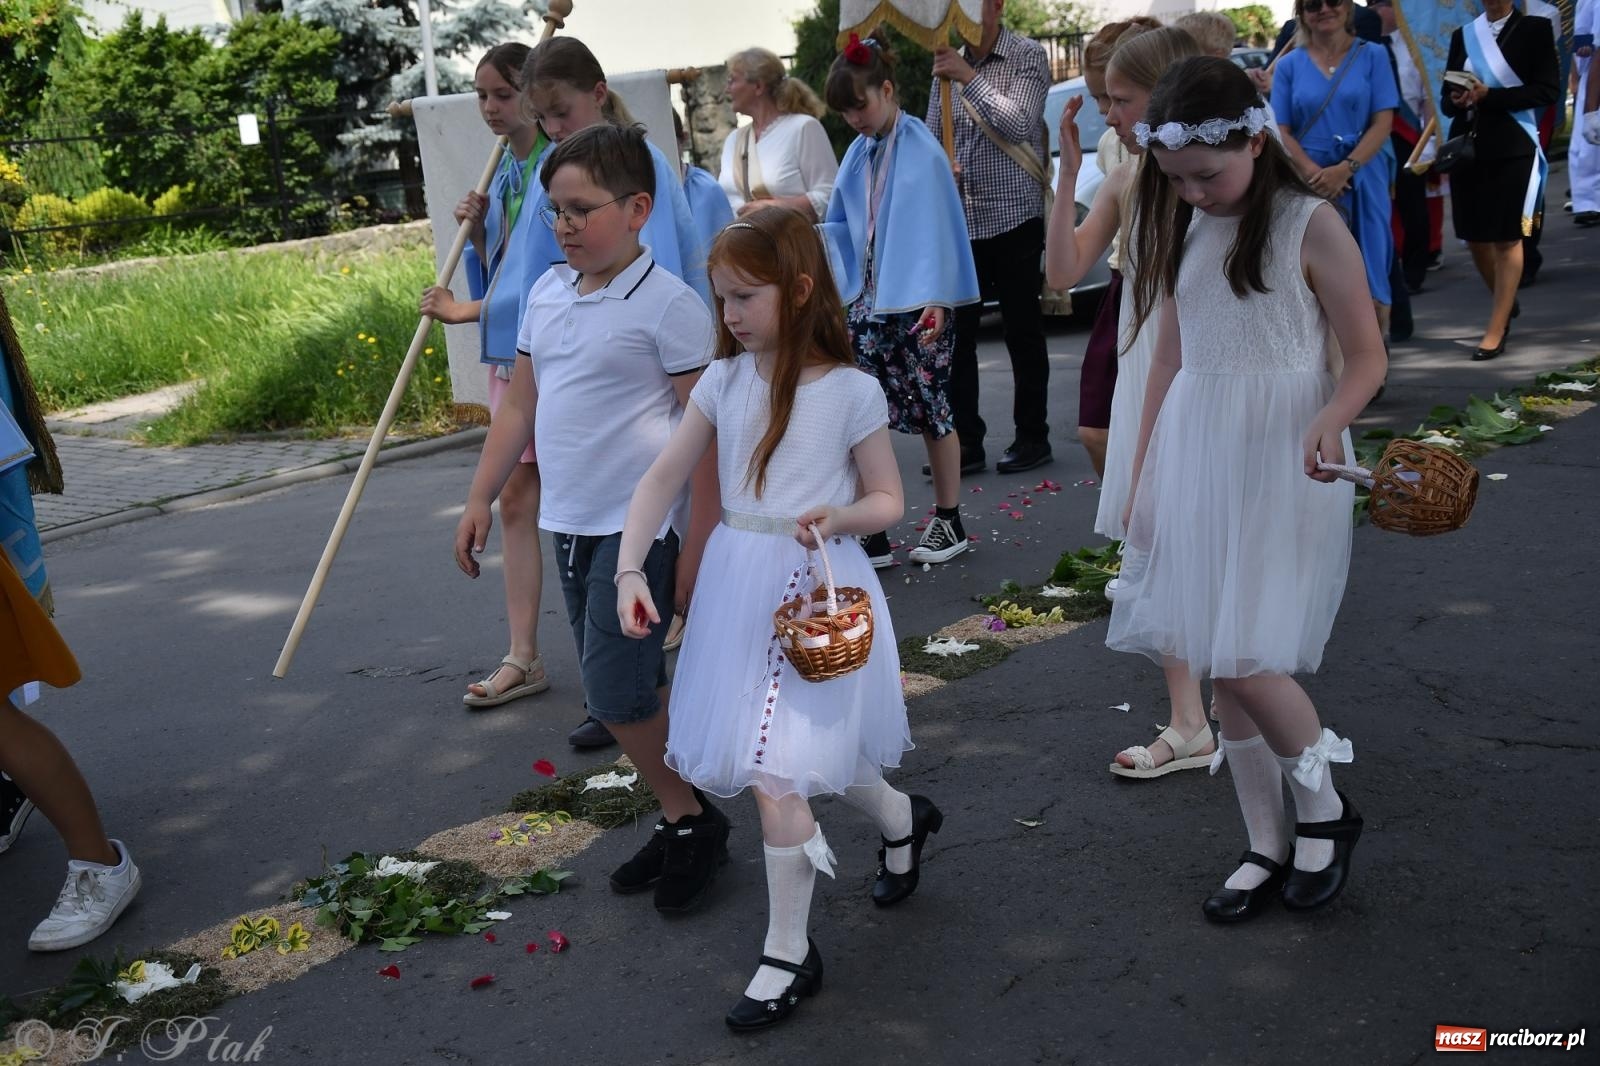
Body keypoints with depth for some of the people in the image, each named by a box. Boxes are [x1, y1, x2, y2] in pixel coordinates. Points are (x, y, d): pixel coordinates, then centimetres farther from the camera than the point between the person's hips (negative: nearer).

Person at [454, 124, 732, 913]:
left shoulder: (668, 304, -12)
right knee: (631, 693, 13)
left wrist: (701, 541, -16)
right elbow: (519, 406, 15)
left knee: (615, 691, -9)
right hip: (569, 522, 7)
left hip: (636, 526, -7)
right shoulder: (546, 294, 10)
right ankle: (679, 822, 27)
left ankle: (692, 820, 12)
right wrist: (480, 500, 12)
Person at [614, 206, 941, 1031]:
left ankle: (788, 952, 12)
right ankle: (904, 820, 49)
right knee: (817, 757, 17)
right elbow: (663, 478, 4)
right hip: (738, 585, 5)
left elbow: (888, 499, -2)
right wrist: (630, 569, -7)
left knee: (775, 772, -7)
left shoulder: (851, 391, -10)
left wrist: (839, 515, -24)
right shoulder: (725, 381, 3)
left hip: (816, 587, -5)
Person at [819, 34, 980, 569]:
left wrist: (936, 298, -16)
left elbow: (938, 225, -11)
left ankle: (948, 522, 19)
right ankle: (872, 533, 7)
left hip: (915, 303, -6)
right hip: (866, 300, 6)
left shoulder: (920, 149, -9)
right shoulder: (858, 153, 10)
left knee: (931, 408, 5)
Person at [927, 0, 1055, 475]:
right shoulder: (949, 63, 9)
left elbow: (1018, 124, -16)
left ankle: (1032, 437, 17)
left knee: (1023, 332, 5)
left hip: (1013, 218, -4)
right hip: (959, 221, 4)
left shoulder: (1028, 56, -3)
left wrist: (970, 78, -17)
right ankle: (965, 443, 10)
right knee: (954, 333, 2)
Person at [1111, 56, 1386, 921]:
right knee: (1217, 663, 7)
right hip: (1196, 457, 6)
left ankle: (1325, 809, 15)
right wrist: (1142, 482, 13)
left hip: (1283, 459, -6)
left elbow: (1366, 358, -7)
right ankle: (1269, 847, 22)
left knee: (1246, 658, -12)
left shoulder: (1310, 226, -7)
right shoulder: (1181, 231, 9)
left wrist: (1330, 421, -28)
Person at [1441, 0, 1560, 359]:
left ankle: (1496, 330, -1)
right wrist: (1457, 100, -13)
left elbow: (1547, 89, -7)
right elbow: (1447, 98, 11)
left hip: (1512, 148, -4)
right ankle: (1506, 303, 31)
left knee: (1507, 238, -4)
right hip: (1467, 146, 4)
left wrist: (1488, 95, -17)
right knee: (1474, 236, 8)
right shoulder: (1462, 34, 12)